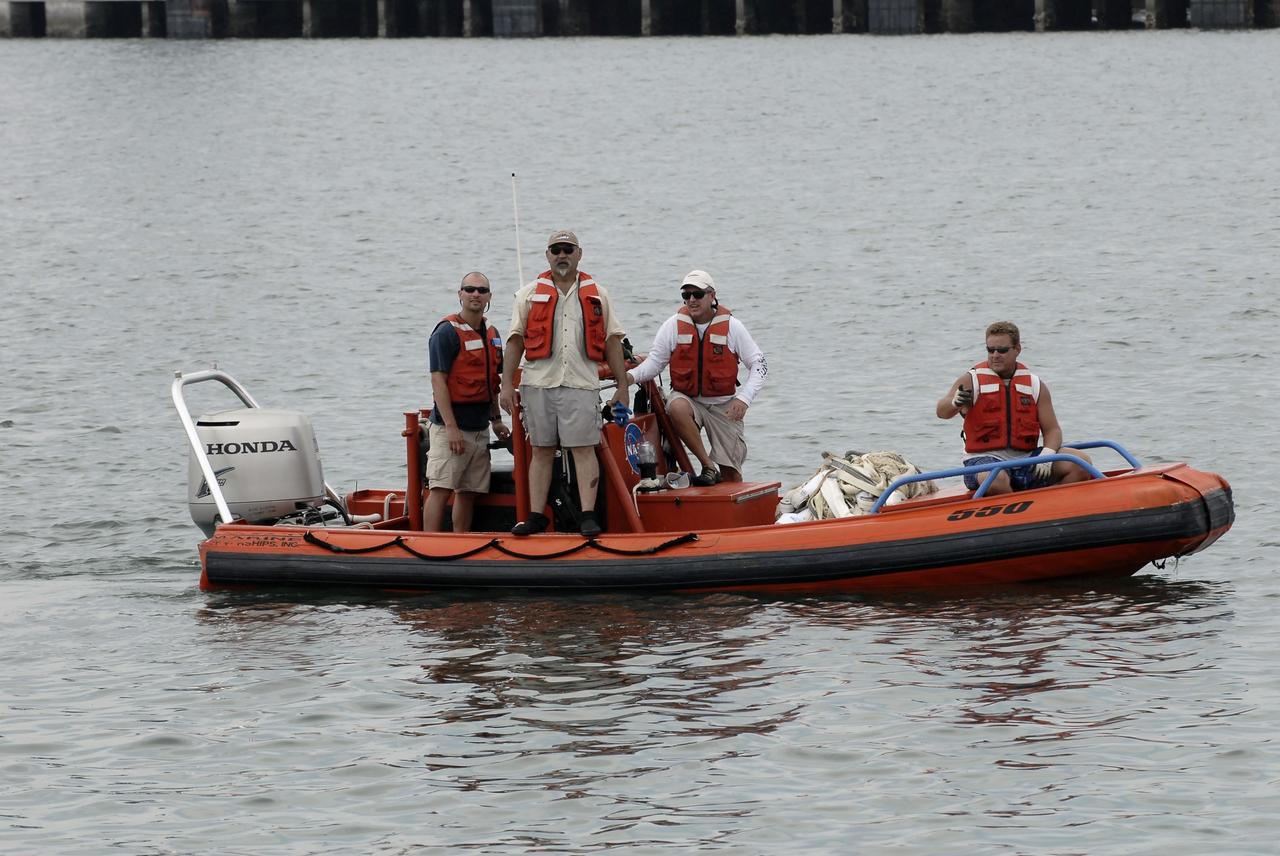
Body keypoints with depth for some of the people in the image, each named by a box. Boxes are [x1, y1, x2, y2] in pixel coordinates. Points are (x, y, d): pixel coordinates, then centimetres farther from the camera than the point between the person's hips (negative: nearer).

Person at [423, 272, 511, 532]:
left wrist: (496, 420, 20)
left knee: (469, 492, 8)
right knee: (441, 489, -12)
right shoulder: (447, 332, -10)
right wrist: (451, 427, -20)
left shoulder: (491, 334, 15)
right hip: (450, 426, -8)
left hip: (480, 427, 8)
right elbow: (438, 381, -14)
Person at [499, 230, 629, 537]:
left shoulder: (597, 295, 13)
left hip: (581, 384, -1)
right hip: (539, 382, 1)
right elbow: (515, 340, 7)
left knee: (583, 449, -8)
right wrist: (507, 384, -1)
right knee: (541, 451, 4)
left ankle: (588, 517, -10)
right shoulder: (529, 294, 11)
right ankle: (536, 517, 7)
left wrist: (622, 385, 8)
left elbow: (612, 341, 13)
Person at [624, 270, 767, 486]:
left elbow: (759, 364, -1)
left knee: (731, 474, -5)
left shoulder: (731, 326, -4)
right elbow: (655, 361, 0)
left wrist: (743, 398, -17)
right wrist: (632, 376, -21)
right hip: (687, 397, 0)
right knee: (677, 407, -37)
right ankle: (708, 467, -28)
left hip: (724, 404, 0)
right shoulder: (674, 325, -2)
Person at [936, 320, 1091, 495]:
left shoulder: (1035, 385, 10)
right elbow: (942, 412, -14)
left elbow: (1052, 430, 7)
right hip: (985, 459, -4)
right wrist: (955, 403, -39)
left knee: (1080, 462, -15)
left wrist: (1047, 455, -15)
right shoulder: (971, 381, 1)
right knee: (996, 478, -39)